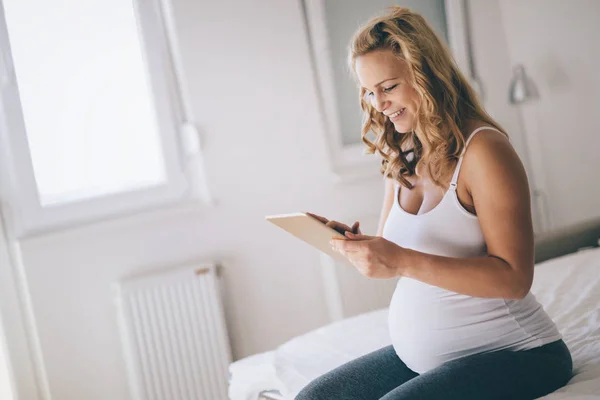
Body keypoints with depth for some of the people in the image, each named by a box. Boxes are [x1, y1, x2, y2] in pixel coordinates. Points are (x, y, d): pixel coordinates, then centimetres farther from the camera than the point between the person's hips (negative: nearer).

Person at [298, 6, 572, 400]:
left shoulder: (483, 149, -15)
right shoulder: (403, 159, 8)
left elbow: (514, 278, -20)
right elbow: (386, 258, 12)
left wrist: (403, 262, -28)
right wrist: (356, 245, -11)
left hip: (509, 352, -7)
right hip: (417, 354, 7)